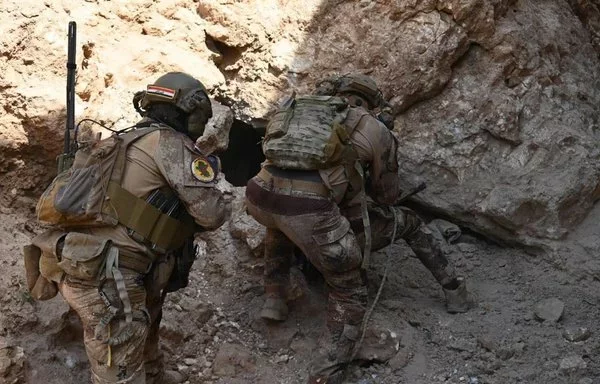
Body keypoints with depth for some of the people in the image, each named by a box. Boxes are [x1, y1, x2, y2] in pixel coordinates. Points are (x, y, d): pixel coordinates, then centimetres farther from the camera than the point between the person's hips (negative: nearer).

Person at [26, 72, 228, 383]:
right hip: (105, 275, -10)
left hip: (78, 265, 10)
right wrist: (210, 177, 11)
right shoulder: (169, 143, -6)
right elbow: (211, 214, -10)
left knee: (145, 318, 32)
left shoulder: (128, 141, 19)